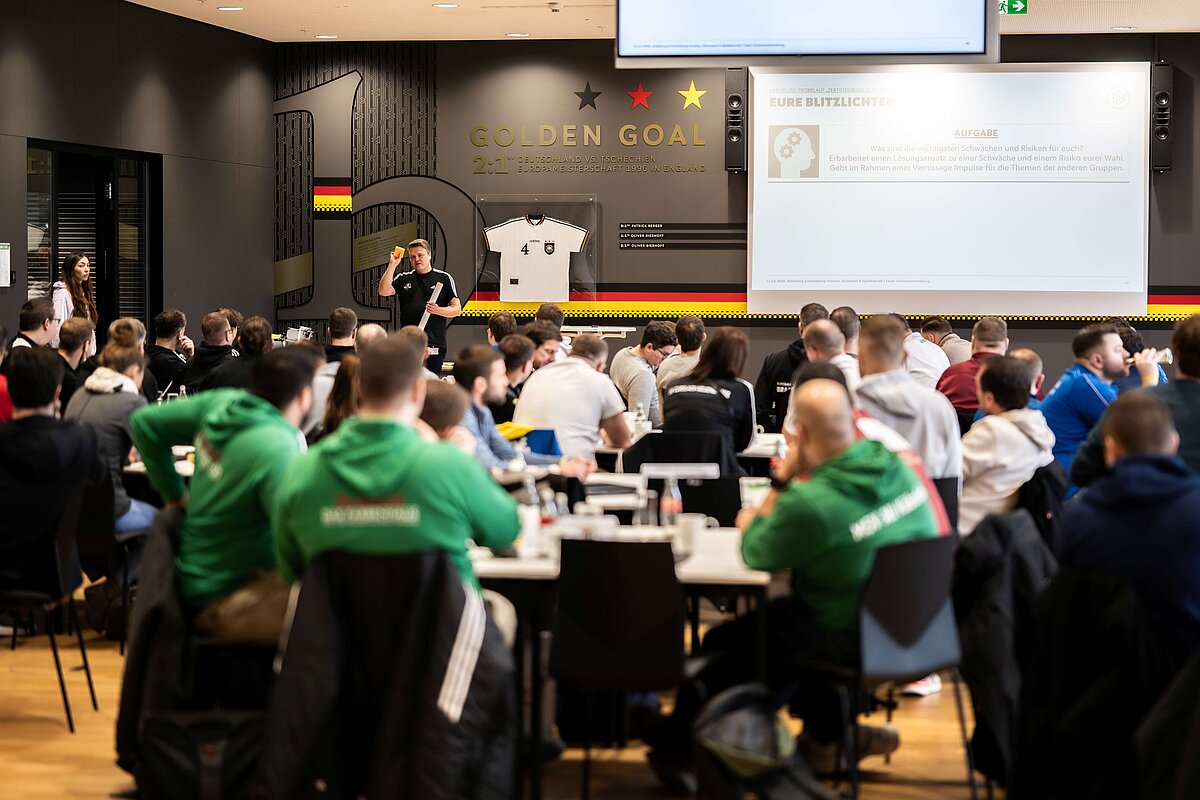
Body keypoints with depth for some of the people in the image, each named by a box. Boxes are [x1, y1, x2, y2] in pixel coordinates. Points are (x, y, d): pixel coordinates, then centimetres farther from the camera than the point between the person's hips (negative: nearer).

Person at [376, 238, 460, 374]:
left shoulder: (444, 278, 7)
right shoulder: (403, 279, 15)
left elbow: (457, 309, 5)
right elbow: (383, 291, -2)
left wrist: (438, 310, -14)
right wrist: (392, 265, -5)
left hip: (434, 344, -2)